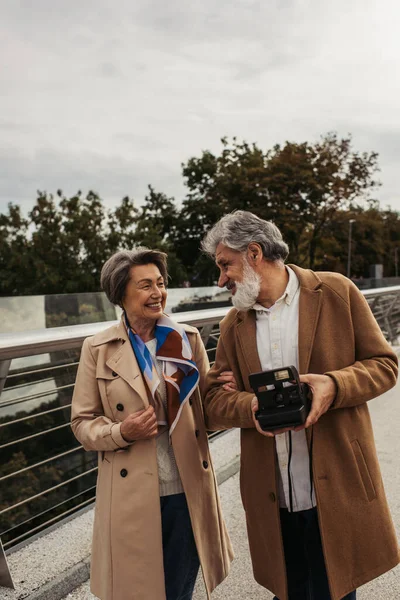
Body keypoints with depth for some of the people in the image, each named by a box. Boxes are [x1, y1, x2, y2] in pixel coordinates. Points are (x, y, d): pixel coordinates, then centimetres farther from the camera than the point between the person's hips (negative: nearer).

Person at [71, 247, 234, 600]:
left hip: (187, 491, 2)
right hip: (132, 496, -2)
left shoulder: (188, 338, 0)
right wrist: (121, 432, -20)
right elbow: (82, 422, -1)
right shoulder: (98, 348, -6)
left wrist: (225, 390, -14)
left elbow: (205, 403, 7)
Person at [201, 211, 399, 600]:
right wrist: (251, 406, -16)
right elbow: (214, 401, 5)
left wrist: (335, 385, -19)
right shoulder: (234, 323, 6)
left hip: (336, 490, -3)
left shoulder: (337, 292, -3)